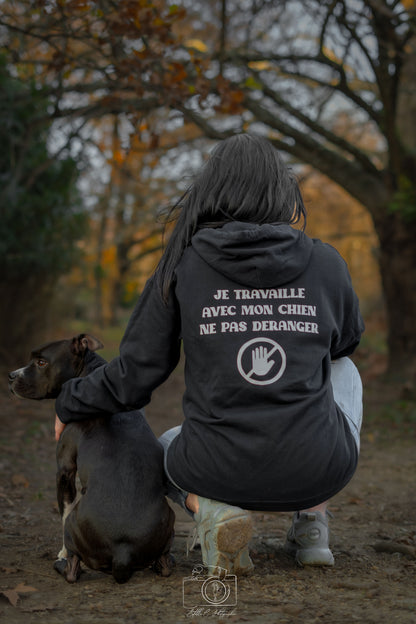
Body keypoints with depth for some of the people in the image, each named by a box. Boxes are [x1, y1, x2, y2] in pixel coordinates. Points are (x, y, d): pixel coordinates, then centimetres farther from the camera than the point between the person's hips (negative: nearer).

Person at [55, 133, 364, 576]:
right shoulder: (324, 262, 1)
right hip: (316, 473, 1)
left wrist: (70, 403, 19)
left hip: (223, 473, 0)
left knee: (167, 451, 38)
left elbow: (133, 378, 1)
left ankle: (213, 510, 1)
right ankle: (311, 523, 18)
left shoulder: (182, 263, -2)